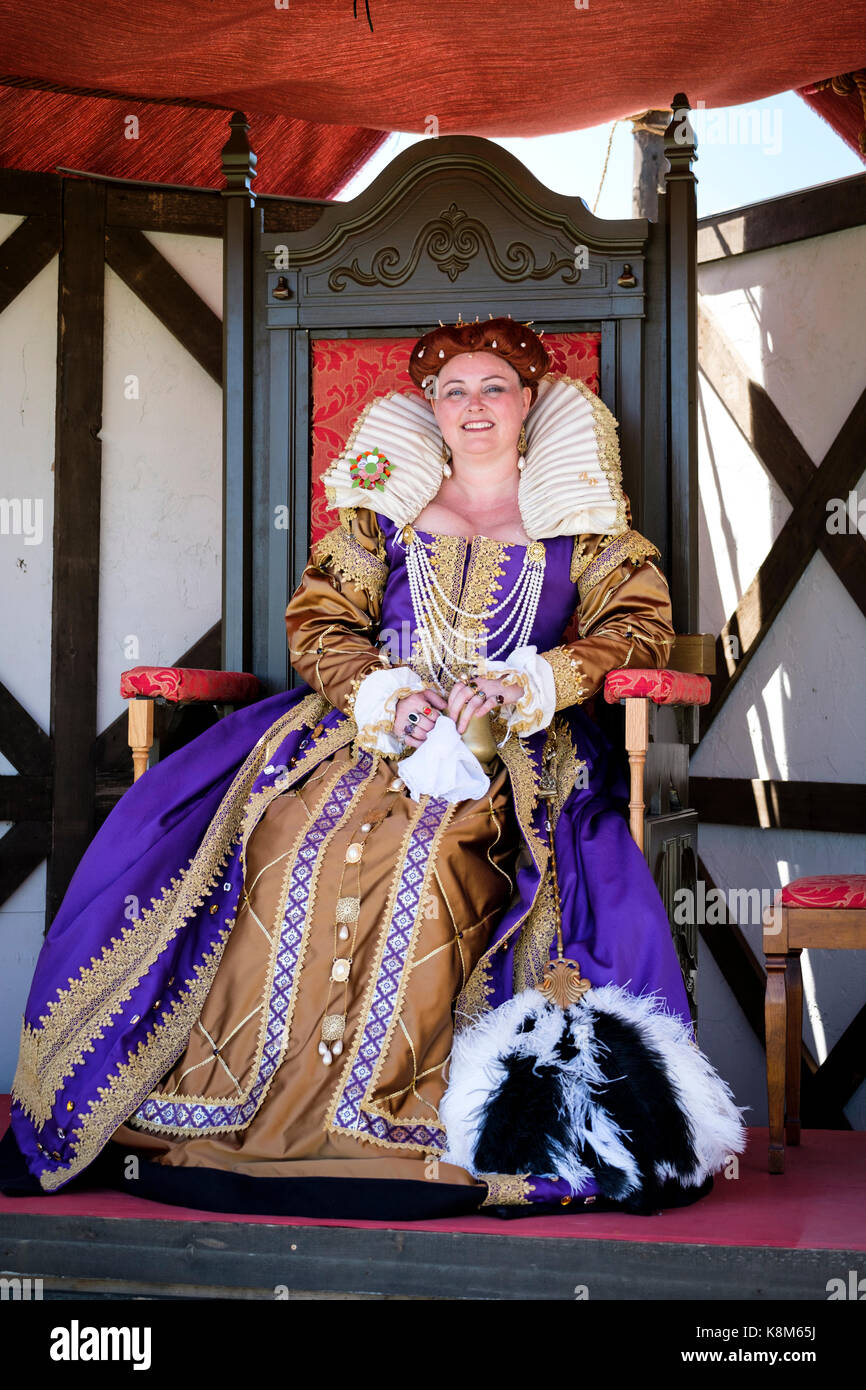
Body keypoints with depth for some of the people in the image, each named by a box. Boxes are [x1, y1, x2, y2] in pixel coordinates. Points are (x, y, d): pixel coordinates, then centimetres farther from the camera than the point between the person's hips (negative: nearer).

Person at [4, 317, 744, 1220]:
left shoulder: (580, 512, 14)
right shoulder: (385, 500, 18)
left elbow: (639, 621, 4)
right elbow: (318, 617, 11)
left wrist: (522, 685, -10)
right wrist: (381, 691, -9)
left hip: (514, 749, -2)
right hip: (367, 724, 2)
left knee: (432, 859, -33)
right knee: (293, 846, -24)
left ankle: (399, 1110, -23)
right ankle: (247, 1099, -13)